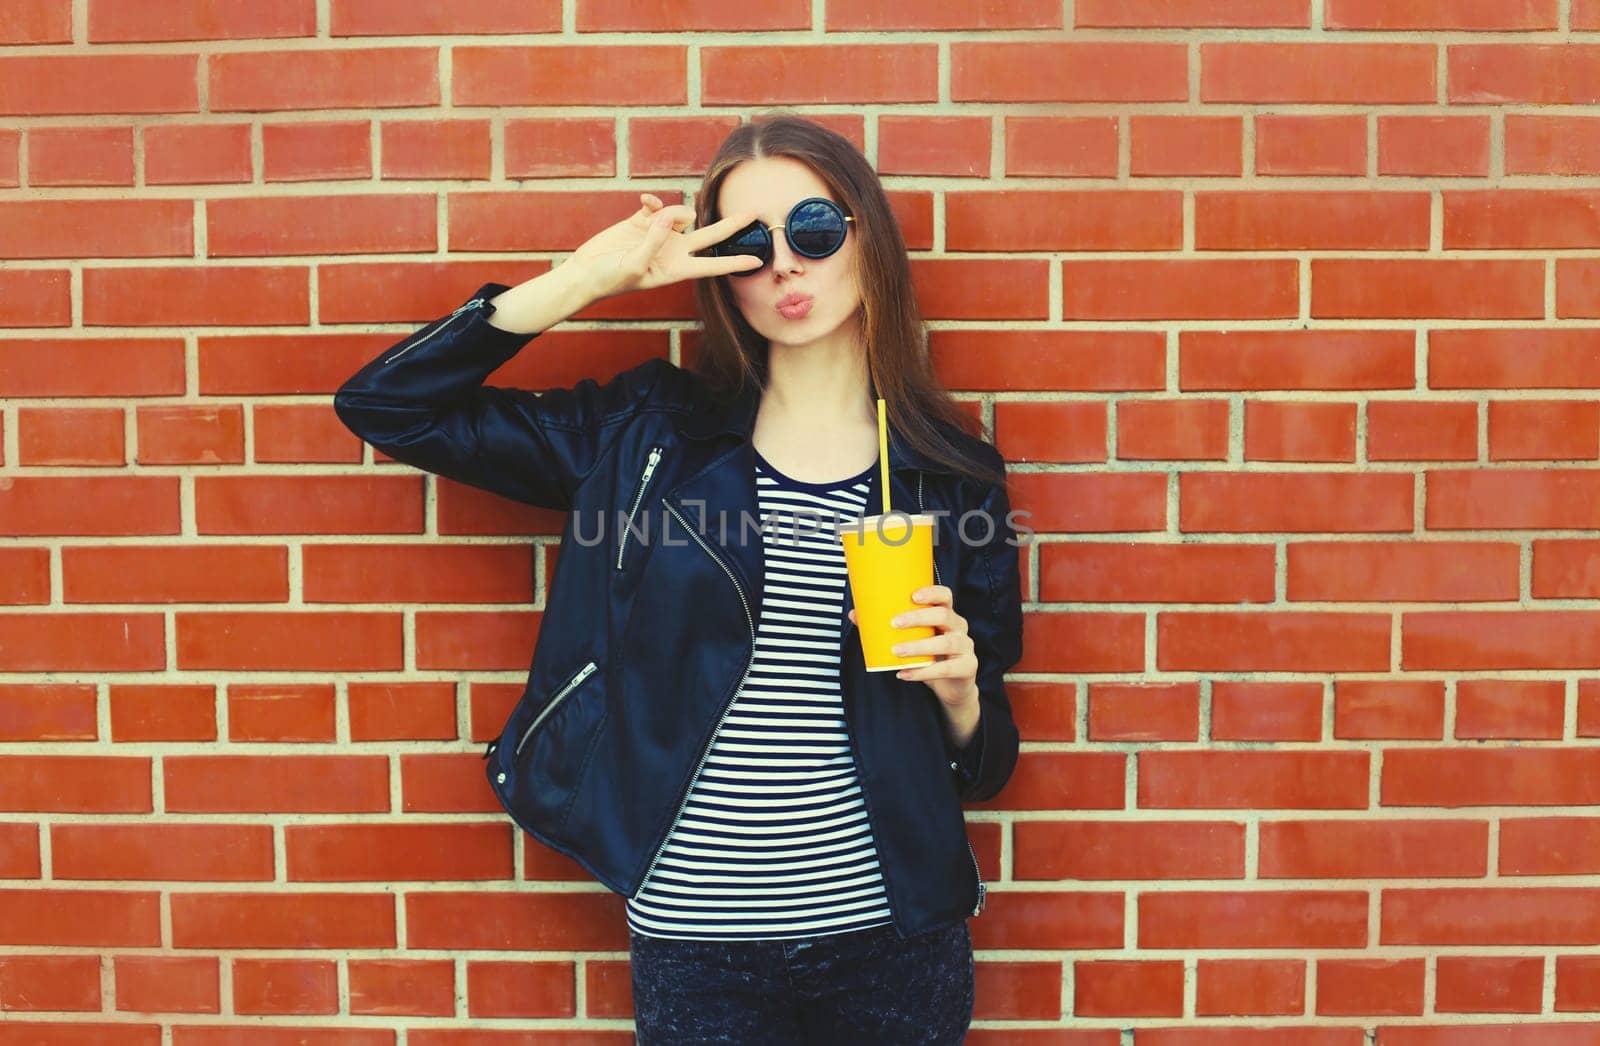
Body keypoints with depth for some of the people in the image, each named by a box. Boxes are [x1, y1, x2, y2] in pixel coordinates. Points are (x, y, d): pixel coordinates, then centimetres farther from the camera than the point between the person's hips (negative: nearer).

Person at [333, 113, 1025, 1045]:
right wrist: (586, 279, -11)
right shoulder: (650, 435, -1)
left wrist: (957, 688, -17)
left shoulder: (952, 473, -1)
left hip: (889, 934, 1)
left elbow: (984, 763, 6)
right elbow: (385, 406, -4)